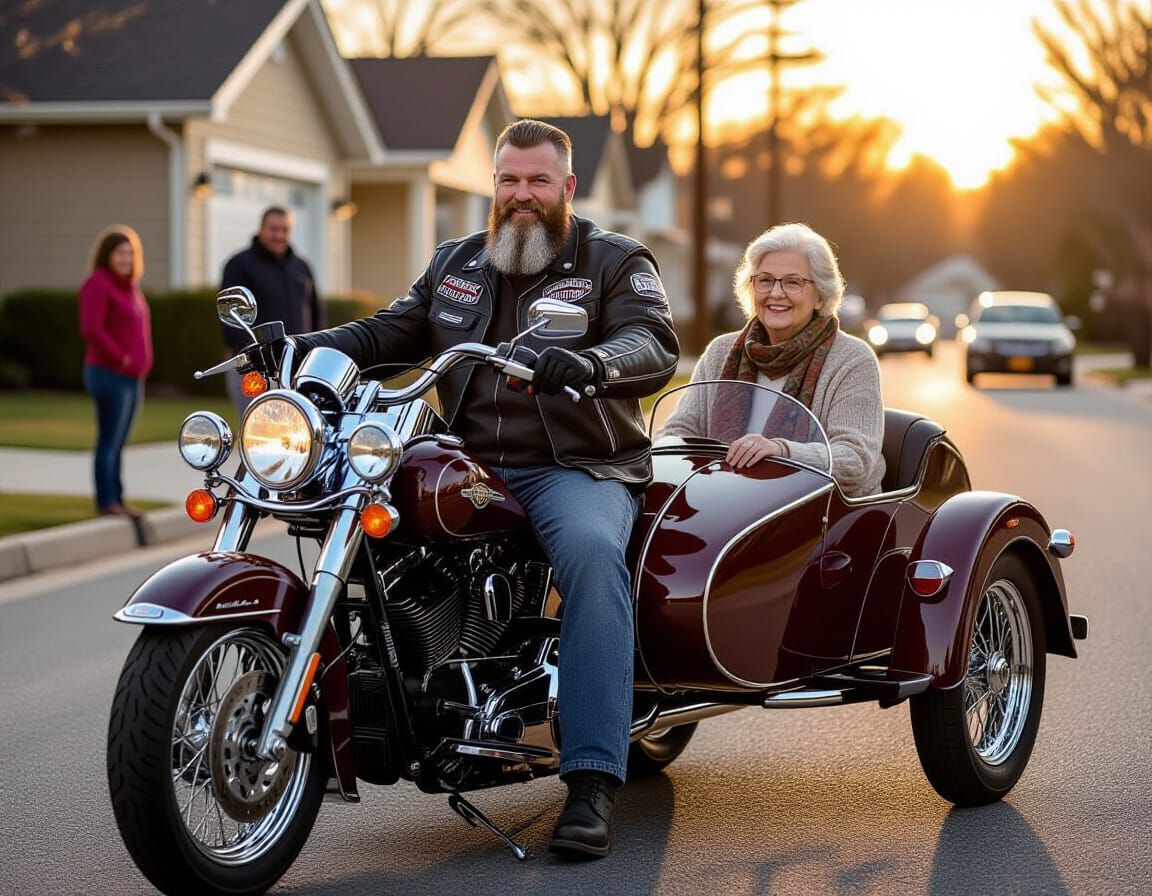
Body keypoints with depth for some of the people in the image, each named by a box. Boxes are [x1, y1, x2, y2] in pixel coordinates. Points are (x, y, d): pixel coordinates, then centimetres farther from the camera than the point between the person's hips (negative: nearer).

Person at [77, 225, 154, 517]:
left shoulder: (127, 285, 15)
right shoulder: (98, 284, -12)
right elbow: (91, 329, -21)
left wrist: (140, 361, 10)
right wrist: (121, 358, -16)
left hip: (131, 377, 9)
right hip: (110, 375, -9)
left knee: (117, 442, 11)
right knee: (109, 440, -6)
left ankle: (117, 500, 16)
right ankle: (106, 502, -2)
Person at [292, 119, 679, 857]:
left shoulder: (615, 261, 5)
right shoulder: (457, 263, 21)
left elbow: (656, 347, -11)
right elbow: (395, 331, 19)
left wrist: (589, 363, -35)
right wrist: (313, 345, -1)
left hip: (577, 467, -5)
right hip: (470, 465, 5)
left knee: (593, 553, -36)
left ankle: (593, 783, -39)